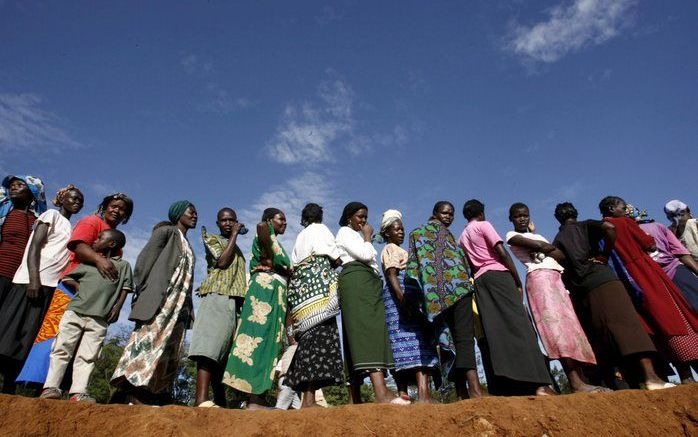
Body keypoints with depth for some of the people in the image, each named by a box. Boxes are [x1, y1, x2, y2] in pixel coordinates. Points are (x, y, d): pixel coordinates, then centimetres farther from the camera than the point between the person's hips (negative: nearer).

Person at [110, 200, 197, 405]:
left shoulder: (187, 246, 28)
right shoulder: (166, 231, 8)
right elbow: (145, 260, -3)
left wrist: (187, 310, 11)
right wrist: (142, 292, -13)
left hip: (178, 306, 8)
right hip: (159, 300, -8)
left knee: (169, 353, 0)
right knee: (150, 341, -17)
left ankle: (151, 398, -1)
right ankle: (134, 397, -19)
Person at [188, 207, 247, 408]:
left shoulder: (237, 249, 29)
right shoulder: (212, 239, 11)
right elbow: (222, 262, -7)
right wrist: (234, 234, 0)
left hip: (235, 301, 6)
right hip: (217, 297, -6)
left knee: (224, 353, 0)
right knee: (210, 346, -19)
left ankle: (220, 402, -2)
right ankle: (202, 400, -27)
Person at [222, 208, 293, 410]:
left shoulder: (275, 243, 31)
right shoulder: (266, 231, 7)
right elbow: (260, 226, -19)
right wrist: (272, 260, -13)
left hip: (275, 292, 9)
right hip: (267, 285, -9)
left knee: (269, 341, 0)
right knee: (262, 335, -16)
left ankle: (257, 398, -4)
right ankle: (254, 400, -21)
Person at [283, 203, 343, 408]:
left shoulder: (300, 237, 29)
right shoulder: (320, 229, 8)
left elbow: (294, 265, 21)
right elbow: (336, 259, -1)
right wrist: (335, 260, 20)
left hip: (300, 287, 8)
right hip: (318, 285, -7)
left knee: (308, 337, 1)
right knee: (320, 335, -15)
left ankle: (306, 397, -5)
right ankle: (309, 398, -24)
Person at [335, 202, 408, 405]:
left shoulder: (359, 236, 33)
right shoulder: (345, 232, 6)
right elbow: (365, 255, -8)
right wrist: (368, 237, 6)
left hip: (369, 282, 9)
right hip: (355, 279, -9)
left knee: (360, 332, -1)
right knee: (368, 329, -23)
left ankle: (356, 398, -4)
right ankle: (382, 392, -36)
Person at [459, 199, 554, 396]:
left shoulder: (462, 237, 24)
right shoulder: (484, 225, 6)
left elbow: (470, 264, 17)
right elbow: (502, 252, -6)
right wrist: (518, 281, -4)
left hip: (479, 280, 6)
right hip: (498, 274, -6)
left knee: (495, 332, -2)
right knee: (519, 325, -12)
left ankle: (508, 388, -9)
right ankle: (539, 384, -21)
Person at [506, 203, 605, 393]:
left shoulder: (537, 235, 30)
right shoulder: (512, 236, 8)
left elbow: (561, 255, 14)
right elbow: (538, 246, -9)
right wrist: (553, 248, 9)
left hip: (556, 278, 8)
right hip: (539, 277, -8)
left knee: (569, 324, -2)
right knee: (556, 324, -19)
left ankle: (580, 380, -5)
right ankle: (575, 382, -26)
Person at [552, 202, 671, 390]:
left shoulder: (557, 241, 19)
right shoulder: (586, 226, 13)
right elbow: (609, 228, -9)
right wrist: (605, 255, 0)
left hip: (577, 291, 3)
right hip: (601, 279, -3)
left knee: (599, 337, 4)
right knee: (626, 321, -12)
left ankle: (610, 383, -1)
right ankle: (650, 376, -24)